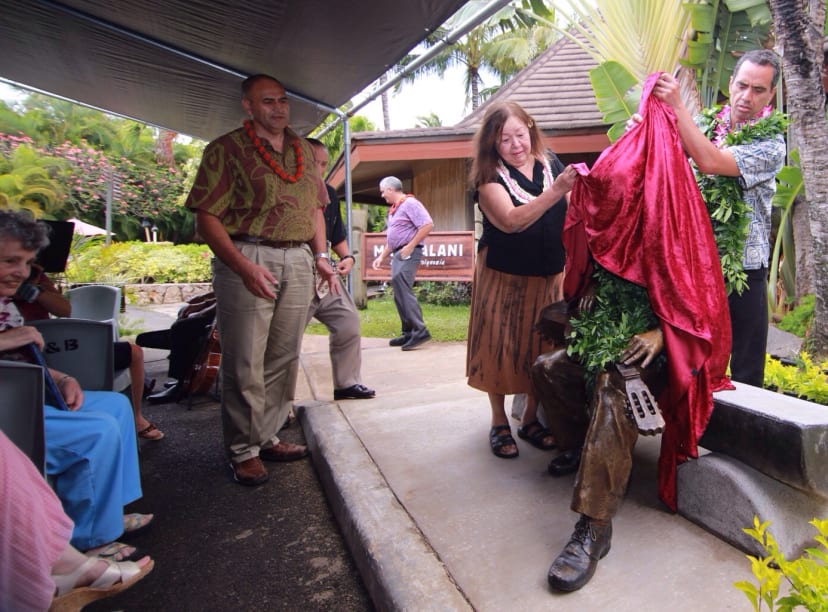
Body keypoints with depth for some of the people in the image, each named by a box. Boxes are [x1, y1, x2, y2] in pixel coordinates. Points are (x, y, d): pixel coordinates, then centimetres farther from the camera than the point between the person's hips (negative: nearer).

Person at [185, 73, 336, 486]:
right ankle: (243, 450, 14)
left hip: (298, 261, 5)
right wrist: (243, 266, -20)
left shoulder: (303, 150, 16)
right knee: (244, 362, 0)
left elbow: (315, 207, 21)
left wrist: (320, 256, 9)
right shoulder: (227, 149, -1)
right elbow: (207, 217, -8)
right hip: (247, 258, -5)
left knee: (283, 357, 10)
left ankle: (267, 436, 24)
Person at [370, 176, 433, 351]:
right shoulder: (394, 209, 19)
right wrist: (382, 257, 20)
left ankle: (420, 331, -14)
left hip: (408, 254, -10)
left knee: (404, 291, -17)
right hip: (397, 254, 10)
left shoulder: (410, 203, -9)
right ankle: (408, 332, 14)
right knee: (399, 293, 8)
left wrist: (410, 247, -18)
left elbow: (428, 225, -18)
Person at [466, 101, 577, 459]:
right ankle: (499, 424, 22)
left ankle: (531, 419, 27)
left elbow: (571, 212, 6)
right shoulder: (489, 177, -11)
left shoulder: (550, 163, 1)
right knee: (500, 347, 4)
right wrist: (554, 192, -37)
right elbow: (511, 221, -27)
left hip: (547, 275, 4)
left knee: (541, 348, 9)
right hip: (503, 277, -3)